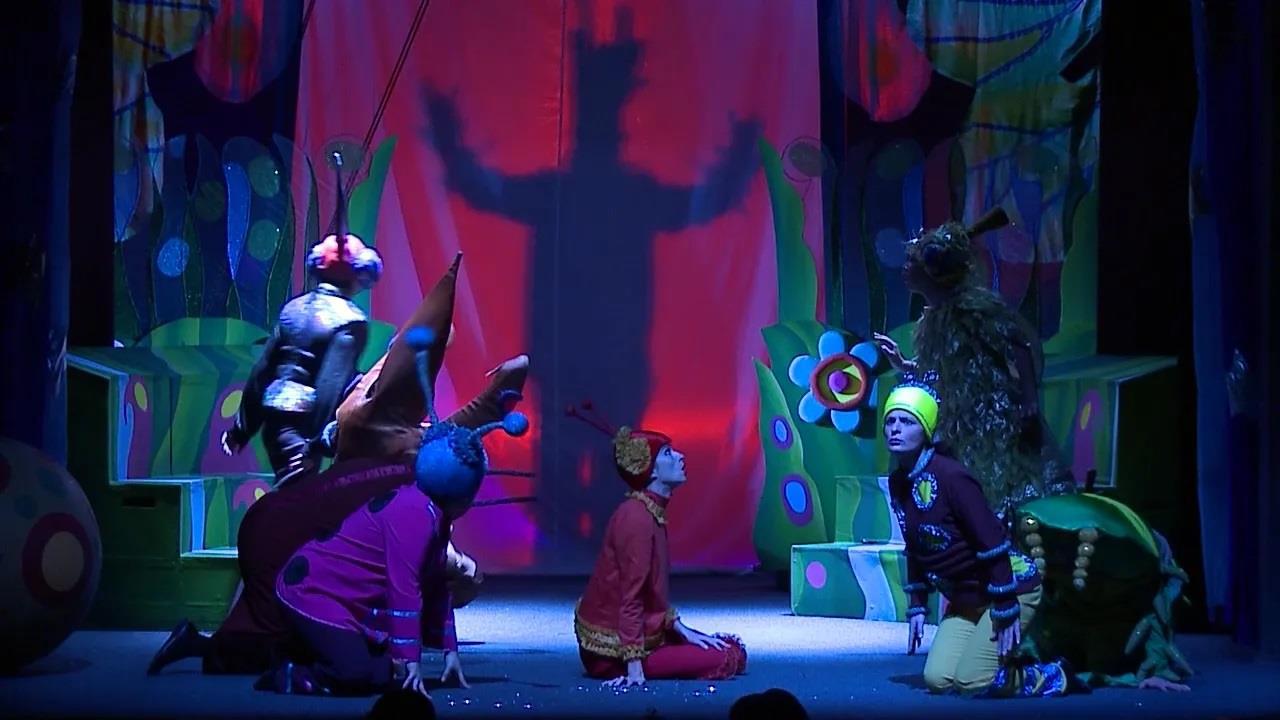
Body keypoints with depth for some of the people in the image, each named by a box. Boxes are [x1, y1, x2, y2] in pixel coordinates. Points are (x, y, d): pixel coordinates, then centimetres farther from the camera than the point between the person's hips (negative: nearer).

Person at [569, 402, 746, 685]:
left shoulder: (653, 512, 9)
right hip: (614, 648, -10)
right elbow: (631, 595, -26)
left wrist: (682, 630, 9)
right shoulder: (637, 517, -22)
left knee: (733, 649, 13)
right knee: (727, 658, -13)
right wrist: (634, 667, -29)